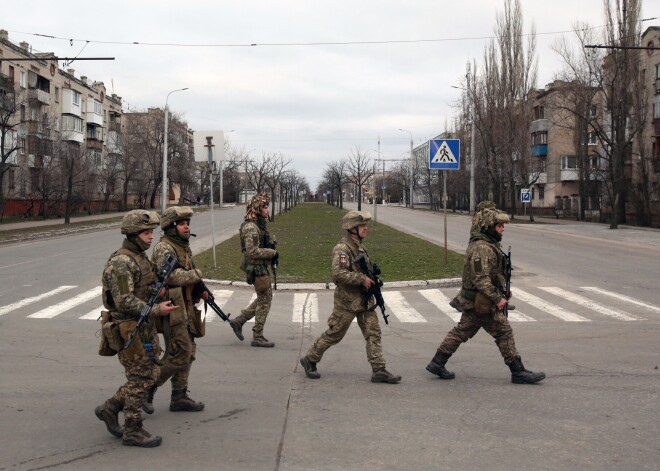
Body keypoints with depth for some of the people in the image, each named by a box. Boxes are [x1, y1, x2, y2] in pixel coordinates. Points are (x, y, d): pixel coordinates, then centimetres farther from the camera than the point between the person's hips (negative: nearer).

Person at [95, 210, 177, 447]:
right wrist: (156, 310, -26)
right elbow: (124, 301, -24)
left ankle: (110, 408, 26)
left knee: (149, 374, 14)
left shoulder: (140, 257, 12)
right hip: (130, 330, -9)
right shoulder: (121, 262, -19)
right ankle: (133, 431, 10)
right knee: (140, 378, -2)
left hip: (146, 327, 9)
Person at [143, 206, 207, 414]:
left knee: (188, 353, 11)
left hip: (186, 308, 10)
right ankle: (148, 388, 3)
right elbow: (173, 276, -28)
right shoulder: (164, 248, -14)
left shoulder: (183, 247, 16)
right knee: (181, 353, -10)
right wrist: (197, 274, -13)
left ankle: (179, 397, 19)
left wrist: (199, 291, 6)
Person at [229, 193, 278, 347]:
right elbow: (253, 252, -27)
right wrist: (272, 253, -18)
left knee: (263, 299, 19)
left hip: (261, 267, 10)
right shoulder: (251, 227, -21)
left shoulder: (259, 224, 11)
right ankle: (257, 337, 9)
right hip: (257, 268, -10)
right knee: (264, 300, -1)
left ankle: (238, 321, 25)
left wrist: (271, 244, 6)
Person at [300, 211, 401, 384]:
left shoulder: (360, 246, 12)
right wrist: (362, 279, -26)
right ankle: (309, 360, 21)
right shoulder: (342, 249, -18)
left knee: (374, 334, 1)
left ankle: (379, 371, 2)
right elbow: (338, 273, -30)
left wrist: (371, 278, 9)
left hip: (365, 300, 8)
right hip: (348, 302, -8)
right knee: (334, 335, 4)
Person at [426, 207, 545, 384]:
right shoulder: (482, 248, -22)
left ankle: (437, 363, 19)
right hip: (483, 302, -10)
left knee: (462, 331, 14)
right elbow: (481, 279, -26)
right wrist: (497, 299, -22)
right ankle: (518, 372, 6)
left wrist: (503, 291, 17)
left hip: (472, 301, 10)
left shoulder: (489, 244, 13)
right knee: (504, 332, -2)